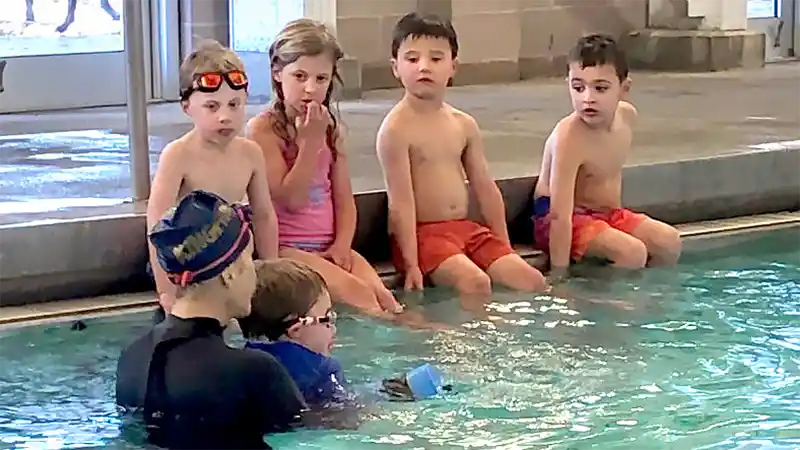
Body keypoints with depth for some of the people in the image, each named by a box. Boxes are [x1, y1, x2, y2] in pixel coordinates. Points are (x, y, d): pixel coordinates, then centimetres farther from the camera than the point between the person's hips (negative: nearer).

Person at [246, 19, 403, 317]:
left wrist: (342, 245, -6)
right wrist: (311, 141, -17)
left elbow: (344, 199, 11)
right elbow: (290, 199, -15)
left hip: (329, 247, 6)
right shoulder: (263, 129, -7)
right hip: (285, 247, -6)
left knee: (381, 294, -19)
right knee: (356, 293, -27)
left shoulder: (331, 129, 12)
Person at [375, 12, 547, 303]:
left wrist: (504, 249, 15)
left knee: (532, 281, -6)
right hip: (423, 233, -7)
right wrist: (411, 264, -18)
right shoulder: (396, 128, -10)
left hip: (467, 229, 7)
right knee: (475, 283, -29)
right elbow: (401, 201, -15)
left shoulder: (464, 125, 10)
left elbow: (486, 189, 16)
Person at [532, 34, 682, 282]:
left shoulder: (627, 115, -4)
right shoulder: (569, 138, -28)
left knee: (670, 241, 0)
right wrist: (558, 276, -33)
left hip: (608, 212, 8)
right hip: (569, 218, -8)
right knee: (633, 252, -25)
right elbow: (560, 216, -31)